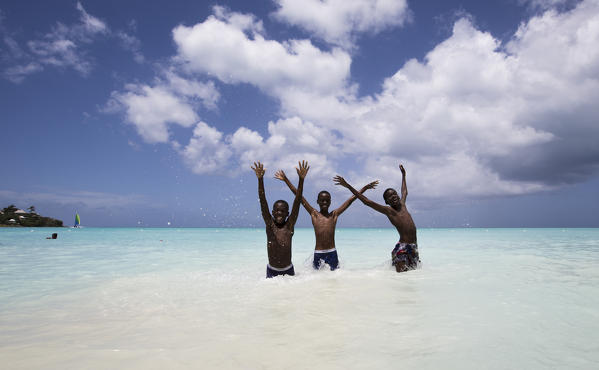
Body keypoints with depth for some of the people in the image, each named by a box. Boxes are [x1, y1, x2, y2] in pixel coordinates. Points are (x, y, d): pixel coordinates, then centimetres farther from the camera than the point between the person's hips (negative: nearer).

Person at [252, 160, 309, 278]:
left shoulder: (289, 225, -7)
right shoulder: (269, 224, -6)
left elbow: (297, 201, -13)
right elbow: (263, 202, -14)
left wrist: (301, 179, -19)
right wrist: (260, 179, -22)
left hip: (288, 270, 0)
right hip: (271, 270, 0)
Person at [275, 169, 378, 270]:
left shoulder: (334, 214, 8)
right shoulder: (314, 214, 4)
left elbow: (351, 199, 9)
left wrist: (365, 188, 11)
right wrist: (286, 180, 2)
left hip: (332, 252, 1)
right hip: (318, 253, -1)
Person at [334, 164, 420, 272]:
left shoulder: (402, 204, 15)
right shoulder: (388, 210, -2)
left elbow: (404, 192, 36)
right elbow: (366, 201, -6)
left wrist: (403, 175, 46)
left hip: (413, 247, 7)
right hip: (402, 247, -7)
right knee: (401, 273, -13)